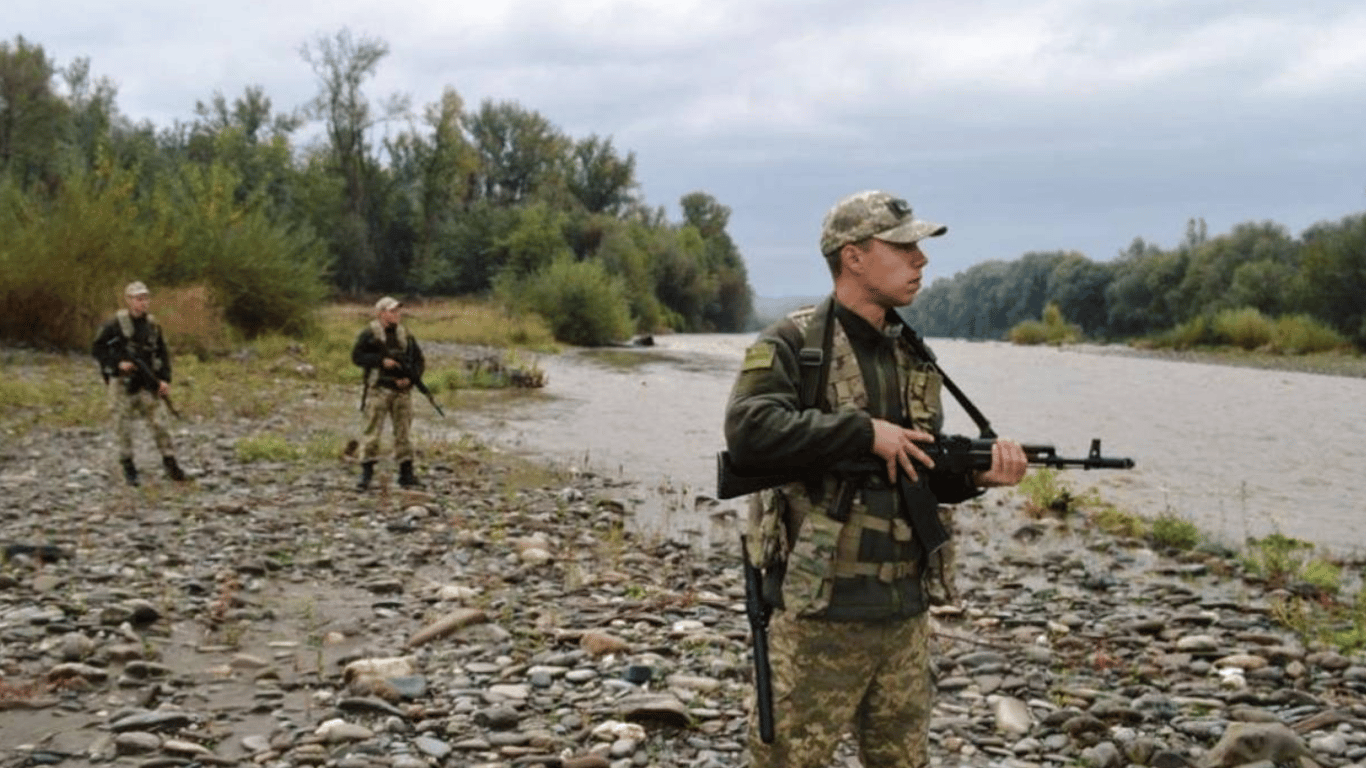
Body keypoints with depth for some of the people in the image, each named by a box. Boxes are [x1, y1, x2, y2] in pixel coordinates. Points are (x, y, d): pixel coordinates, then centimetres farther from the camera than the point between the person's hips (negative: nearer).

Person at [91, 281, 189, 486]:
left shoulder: (152, 325, 6)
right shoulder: (116, 324, -7)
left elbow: (163, 354, 11)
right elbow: (96, 348, -6)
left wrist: (164, 379, 0)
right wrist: (118, 363, -16)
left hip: (146, 384, 3)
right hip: (121, 383, -3)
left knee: (158, 423, -1)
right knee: (123, 427, 2)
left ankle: (170, 464, 6)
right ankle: (128, 468, 14)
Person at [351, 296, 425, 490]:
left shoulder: (406, 335, 11)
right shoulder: (369, 334, 0)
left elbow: (420, 361, 12)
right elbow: (357, 356, -6)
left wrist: (411, 378, -5)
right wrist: (381, 361, -15)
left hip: (402, 390, 4)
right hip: (379, 389, -4)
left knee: (404, 433, 5)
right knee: (372, 432, -4)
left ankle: (406, 473, 12)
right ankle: (366, 472, 4)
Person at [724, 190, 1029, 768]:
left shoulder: (913, 356, 12)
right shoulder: (792, 344, -8)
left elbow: (924, 476, 16)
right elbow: (748, 432, -25)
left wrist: (978, 472, -5)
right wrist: (865, 432, -23)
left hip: (904, 612, 7)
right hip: (819, 615, -7)